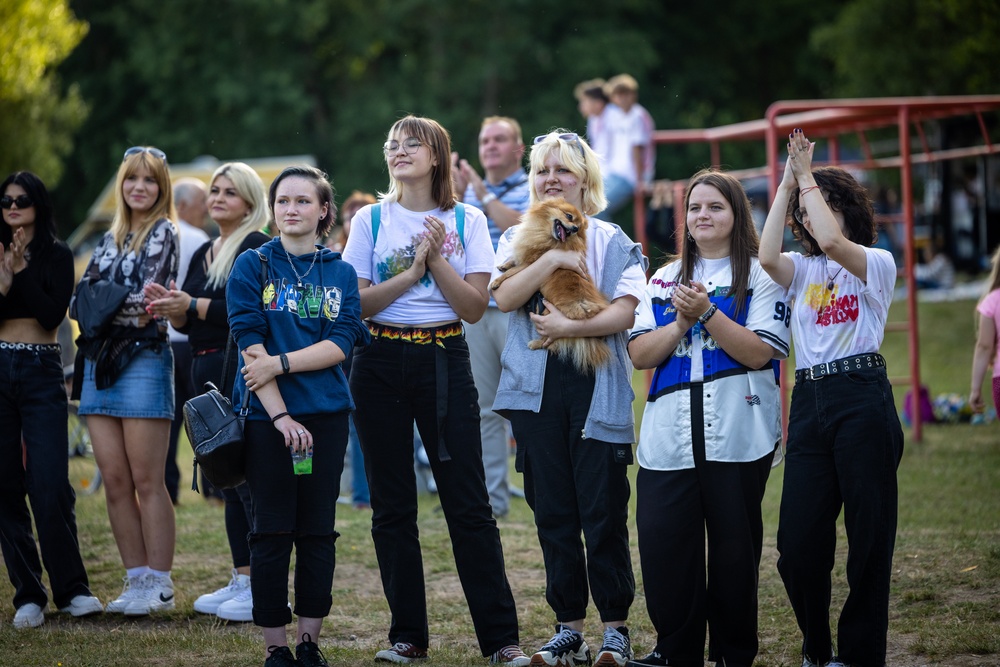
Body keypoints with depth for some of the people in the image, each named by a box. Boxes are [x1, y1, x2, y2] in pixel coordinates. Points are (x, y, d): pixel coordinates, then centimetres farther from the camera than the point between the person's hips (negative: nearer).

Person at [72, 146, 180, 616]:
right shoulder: (110, 239, 19)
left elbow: (148, 301, -11)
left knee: (147, 481, -6)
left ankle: (159, 585, -2)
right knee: (115, 482, 4)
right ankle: (137, 580, 10)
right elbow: (82, 300, 13)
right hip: (101, 359, 7)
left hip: (143, 358, -7)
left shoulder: (163, 233, -1)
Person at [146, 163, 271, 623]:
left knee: (250, 479, -9)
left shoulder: (257, 248, -8)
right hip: (207, 372, 9)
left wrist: (193, 305, -19)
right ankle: (241, 580, 17)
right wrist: (171, 307, -3)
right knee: (227, 478, 11)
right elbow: (189, 322, 18)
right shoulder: (205, 253, 18)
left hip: (243, 373, -9)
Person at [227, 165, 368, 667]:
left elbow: (341, 344, -3)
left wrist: (280, 363, -16)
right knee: (272, 532, -1)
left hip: (326, 416, 2)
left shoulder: (340, 273, 9)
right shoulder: (252, 267, 2)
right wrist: (279, 415, -15)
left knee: (318, 532, 4)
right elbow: (251, 344, -7)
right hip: (267, 417, -2)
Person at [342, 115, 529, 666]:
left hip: (444, 361, -1)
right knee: (392, 506, 4)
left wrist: (435, 256, -13)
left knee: (468, 503, -5)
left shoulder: (467, 222, 4)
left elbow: (474, 306, -4)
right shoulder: (371, 220, 5)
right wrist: (411, 271, -13)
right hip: (380, 363, 1)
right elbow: (354, 304, -3)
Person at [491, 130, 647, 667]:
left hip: (597, 387, -3)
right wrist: (553, 259, -15)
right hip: (536, 390, 3)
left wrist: (573, 328, -16)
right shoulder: (517, 239, 12)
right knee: (552, 511, 5)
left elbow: (625, 311, -6)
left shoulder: (612, 241, 6)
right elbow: (505, 297, -6)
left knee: (603, 511, -5)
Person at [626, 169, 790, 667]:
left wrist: (707, 313, -16)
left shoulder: (759, 276, 4)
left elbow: (760, 352, -8)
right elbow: (639, 354, 9)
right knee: (661, 540, -4)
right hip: (669, 433, 3)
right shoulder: (664, 280, 18)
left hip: (737, 433, -3)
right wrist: (681, 323, -7)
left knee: (734, 545, 0)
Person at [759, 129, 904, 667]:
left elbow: (833, 243, -18)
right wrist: (786, 186, 0)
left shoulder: (877, 263, 3)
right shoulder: (803, 270, 17)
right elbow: (767, 257, -5)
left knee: (869, 532, -2)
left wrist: (809, 177, -7)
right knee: (798, 541, -1)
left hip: (862, 400, -5)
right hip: (809, 401, 5)